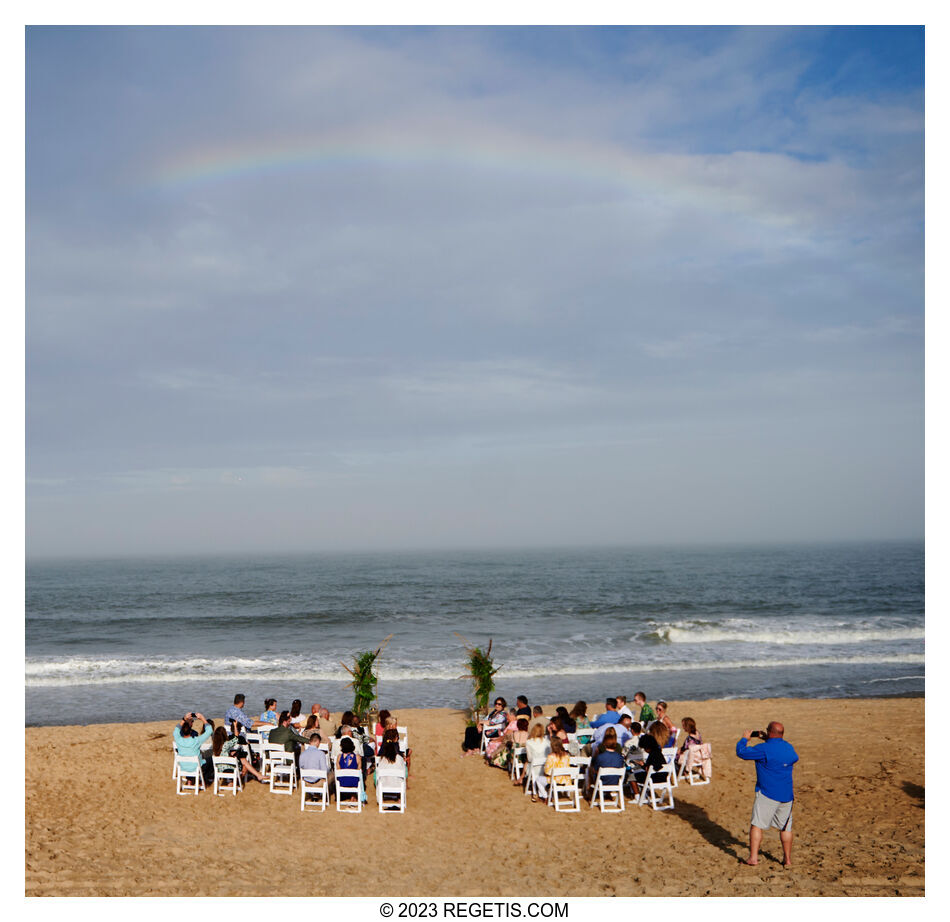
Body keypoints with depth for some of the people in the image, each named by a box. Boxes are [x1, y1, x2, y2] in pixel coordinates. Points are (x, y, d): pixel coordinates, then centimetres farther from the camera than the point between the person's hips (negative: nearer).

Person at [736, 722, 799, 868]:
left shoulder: (764, 749, -15)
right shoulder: (789, 748, 5)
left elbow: (741, 752, -11)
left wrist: (745, 739, 10)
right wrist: (767, 739, 28)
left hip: (767, 794, -6)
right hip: (787, 794, 6)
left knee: (757, 825, 2)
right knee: (785, 828, 14)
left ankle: (753, 857, 0)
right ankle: (787, 860, 19)